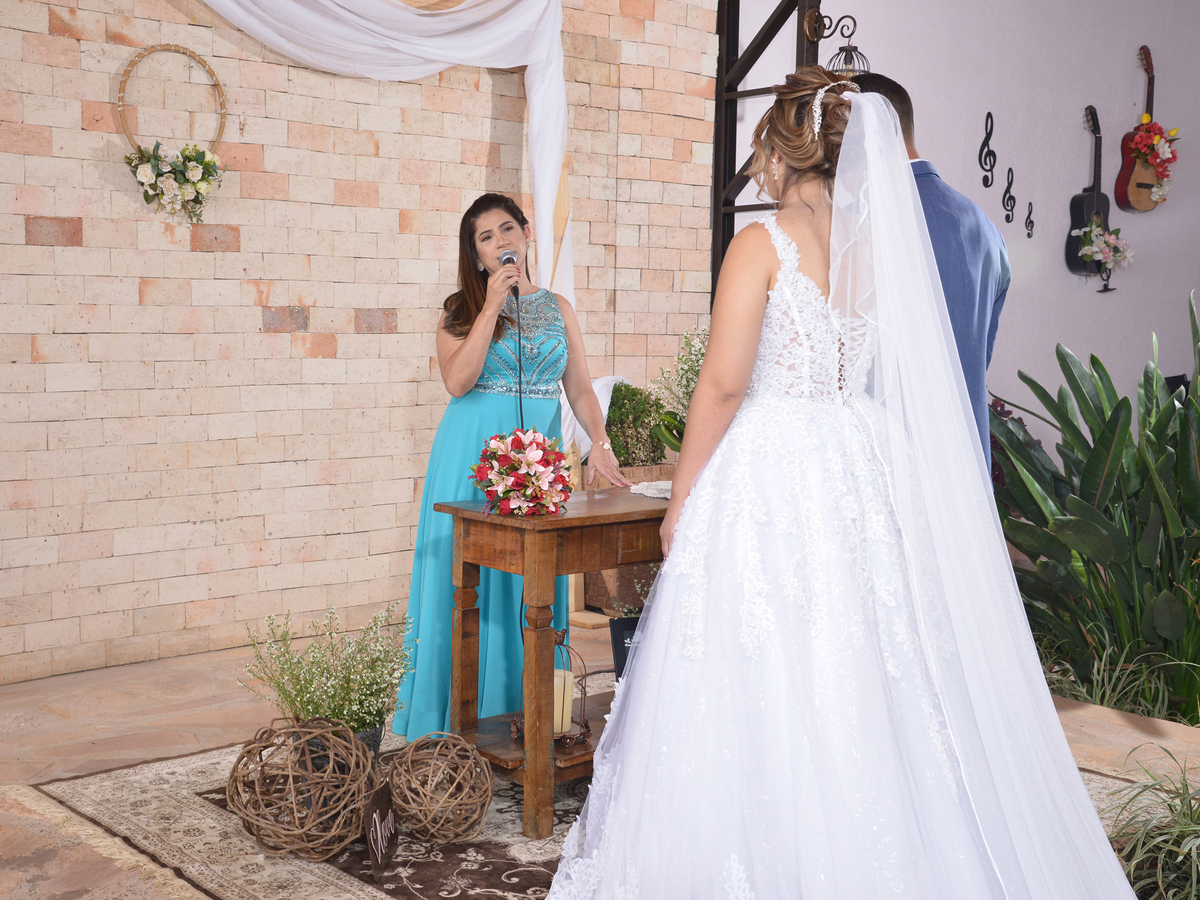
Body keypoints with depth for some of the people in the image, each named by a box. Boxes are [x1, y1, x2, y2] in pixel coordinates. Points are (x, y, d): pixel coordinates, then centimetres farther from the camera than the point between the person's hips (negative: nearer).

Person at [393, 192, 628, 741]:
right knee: (471, 578, 0)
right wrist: (492, 305, -13)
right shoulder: (463, 310, 3)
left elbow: (580, 389, 11)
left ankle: (526, 711, 15)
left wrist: (600, 443, -6)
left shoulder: (557, 309, 12)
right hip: (474, 454, -3)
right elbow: (457, 381, -13)